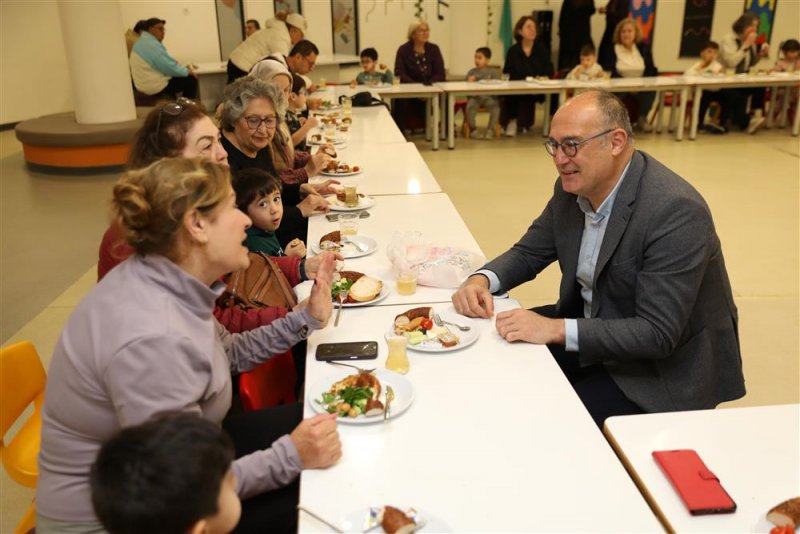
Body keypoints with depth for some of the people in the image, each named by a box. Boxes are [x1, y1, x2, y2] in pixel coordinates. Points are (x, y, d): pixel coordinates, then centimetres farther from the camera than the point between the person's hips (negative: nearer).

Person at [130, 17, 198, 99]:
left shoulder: (143, 41, 13)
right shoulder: (151, 44, -21)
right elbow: (169, 67, -21)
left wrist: (184, 69, 9)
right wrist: (187, 71, -6)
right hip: (154, 86, -11)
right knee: (191, 80, -5)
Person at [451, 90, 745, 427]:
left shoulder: (677, 211, -28)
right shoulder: (573, 187, -5)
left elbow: (657, 334, -30)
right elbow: (528, 253, 6)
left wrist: (556, 330, -36)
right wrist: (482, 279, -15)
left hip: (667, 364, -7)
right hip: (594, 322, 7)